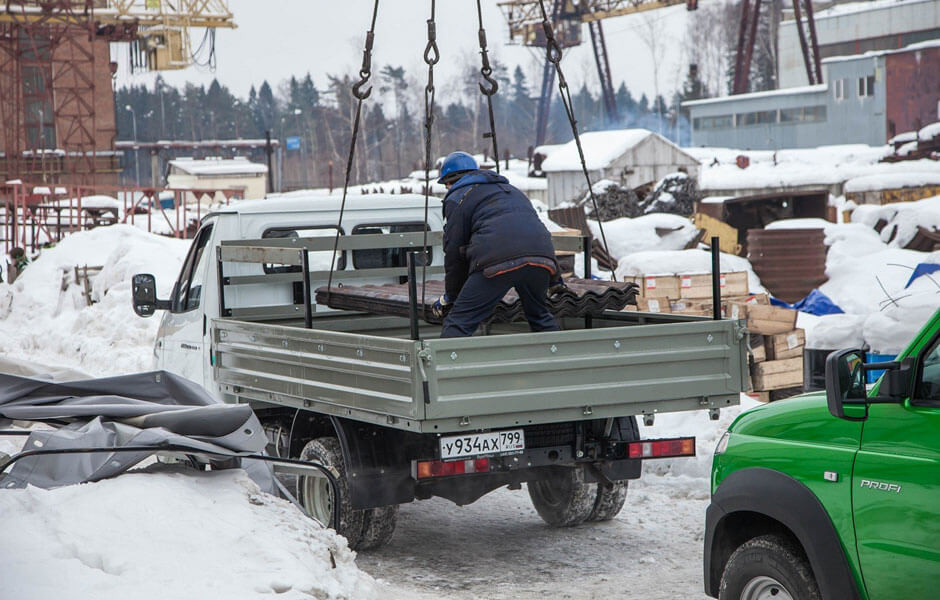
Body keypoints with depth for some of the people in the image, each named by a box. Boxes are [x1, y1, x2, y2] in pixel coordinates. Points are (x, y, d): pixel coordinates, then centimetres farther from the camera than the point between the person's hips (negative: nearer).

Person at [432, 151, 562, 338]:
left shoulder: (457, 198, 19)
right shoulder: (510, 190, 39)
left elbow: (454, 251, 14)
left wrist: (451, 297, 25)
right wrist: (556, 283, 40)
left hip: (498, 260, -6)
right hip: (541, 254, 6)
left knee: (458, 322, -6)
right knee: (540, 316, 27)